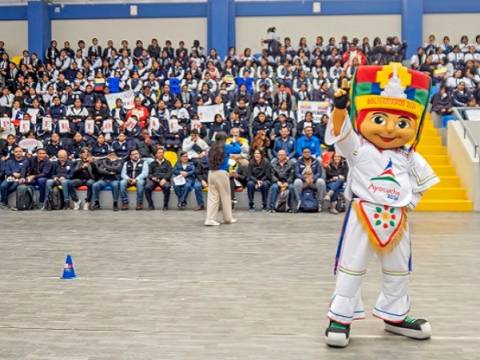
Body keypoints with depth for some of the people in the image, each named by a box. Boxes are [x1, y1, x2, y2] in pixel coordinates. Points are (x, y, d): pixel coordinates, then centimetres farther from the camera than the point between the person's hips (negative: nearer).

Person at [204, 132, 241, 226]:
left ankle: (210, 219, -4)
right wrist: (234, 142, 29)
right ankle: (228, 218, 19)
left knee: (212, 196, 4)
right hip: (221, 173, -4)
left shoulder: (212, 148, 10)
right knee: (225, 196, 8)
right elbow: (238, 150, 11)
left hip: (211, 173, 4)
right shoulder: (226, 147, -1)